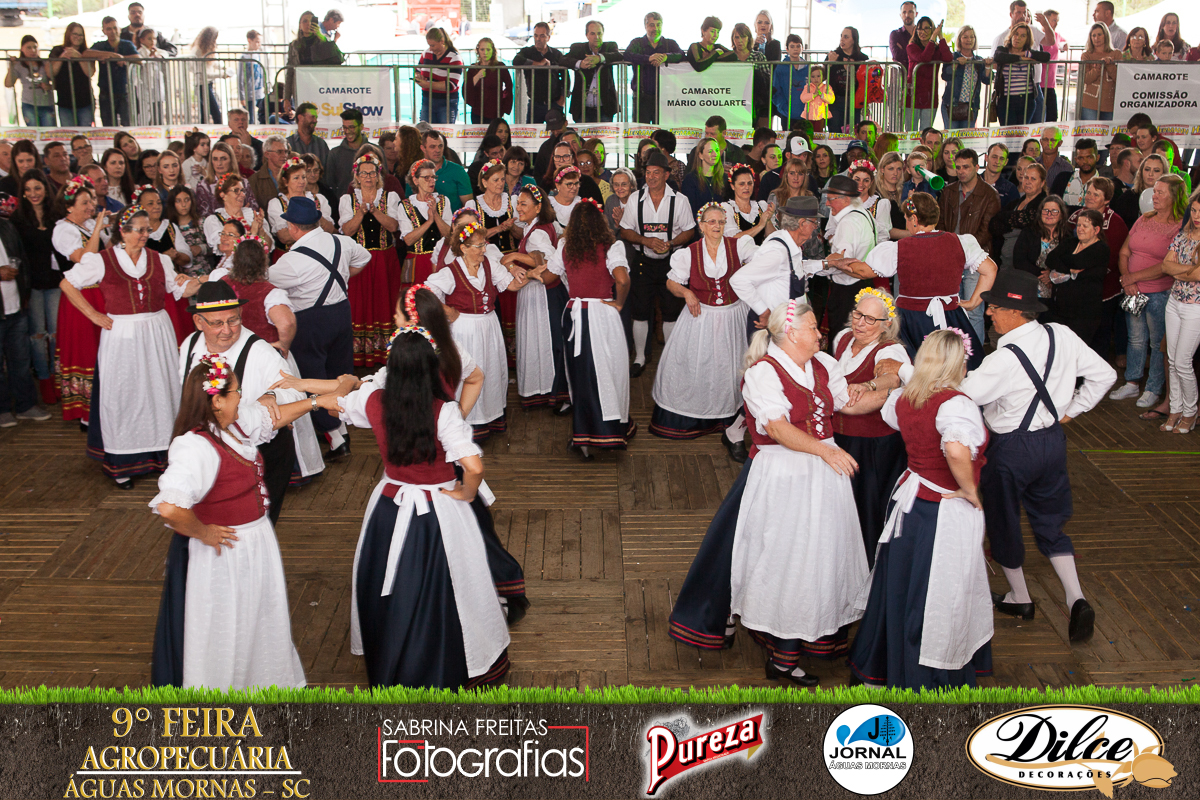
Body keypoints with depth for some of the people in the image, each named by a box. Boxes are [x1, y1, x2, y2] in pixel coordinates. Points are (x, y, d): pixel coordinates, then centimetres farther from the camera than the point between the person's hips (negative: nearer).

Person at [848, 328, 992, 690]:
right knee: (939, 596, 6)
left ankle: (880, 666, 36)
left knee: (900, 586, 21)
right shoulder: (955, 404, -24)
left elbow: (889, 413, 24)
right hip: (946, 512, -7)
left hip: (909, 496, 8)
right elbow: (957, 450, -41)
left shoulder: (903, 399, 0)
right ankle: (927, 681, 19)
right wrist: (969, 490, -26)